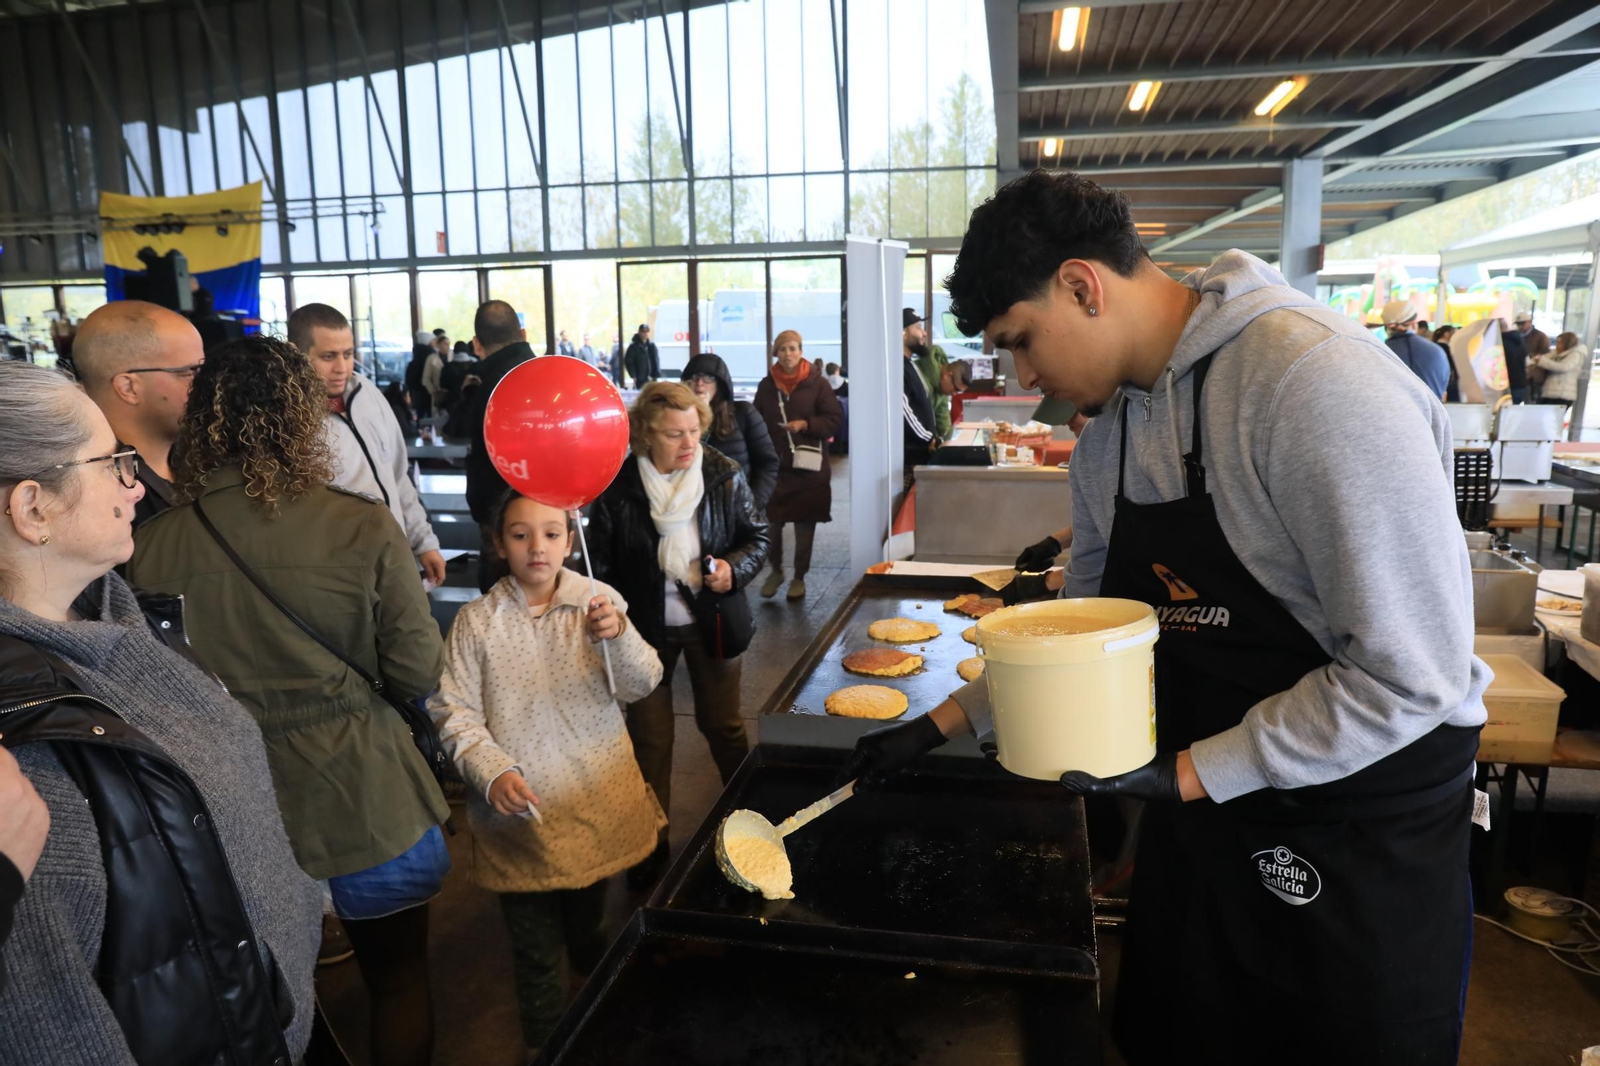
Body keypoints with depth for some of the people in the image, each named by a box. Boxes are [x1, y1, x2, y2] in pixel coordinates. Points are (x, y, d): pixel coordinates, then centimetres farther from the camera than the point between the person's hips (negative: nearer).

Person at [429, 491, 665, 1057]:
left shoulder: (599, 602, -9)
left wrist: (619, 636, -34)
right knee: (537, 951, 9)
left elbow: (641, 685, -14)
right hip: (522, 810, -2)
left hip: (599, 805, 2)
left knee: (590, 919, 26)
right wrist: (493, 773, -23)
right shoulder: (476, 621, -10)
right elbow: (454, 713, -8)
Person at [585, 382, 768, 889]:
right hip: (646, 628, 0)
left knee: (722, 723, 15)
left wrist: (735, 567, -18)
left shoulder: (724, 475, -9)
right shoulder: (618, 487, -12)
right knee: (649, 736, 8)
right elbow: (601, 566, -4)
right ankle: (651, 840, 25)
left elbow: (757, 537, 2)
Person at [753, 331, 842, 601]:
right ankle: (775, 571, 22)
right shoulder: (766, 385, 6)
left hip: (808, 466, -2)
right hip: (773, 465, 2)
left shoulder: (817, 383, -2)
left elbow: (835, 419, -3)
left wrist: (806, 424, -16)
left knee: (804, 524, 5)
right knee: (771, 522, -1)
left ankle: (799, 577, 20)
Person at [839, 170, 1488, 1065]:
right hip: (1203, 818, 7)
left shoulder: (1318, 381, -25)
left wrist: (1186, 775, -22)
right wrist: (941, 725, 8)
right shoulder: (1109, 434, 0)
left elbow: (1410, 677, -26)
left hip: (1369, 832, -6)